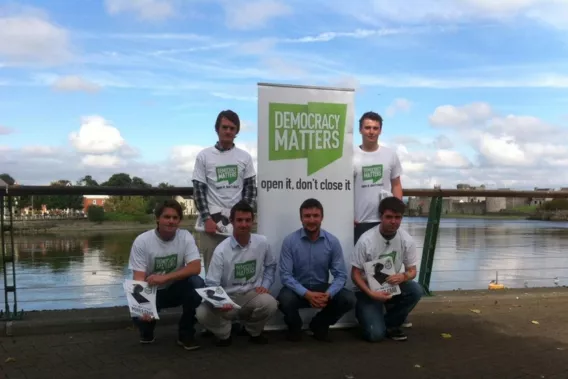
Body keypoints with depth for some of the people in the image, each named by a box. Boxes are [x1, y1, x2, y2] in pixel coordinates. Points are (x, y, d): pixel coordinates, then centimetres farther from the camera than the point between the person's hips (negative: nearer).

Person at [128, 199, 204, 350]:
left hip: (175, 289, 1)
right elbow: (139, 279, -21)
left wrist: (165, 277, -36)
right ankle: (147, 329, 12)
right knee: (140, 315, -31)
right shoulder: (142, 241, -17)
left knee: (196, 283, -29)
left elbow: (195, 268, -24)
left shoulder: (185, 237, -13)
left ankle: (185, 334, -9)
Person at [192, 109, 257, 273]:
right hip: (212, 222, -1)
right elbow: (198, 190, 1)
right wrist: (207, 219, -7)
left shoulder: (245, 157, 8)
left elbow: (251, 189, 7)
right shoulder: (204, 156, 3)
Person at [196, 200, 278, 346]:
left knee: (270, 304, -32)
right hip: (228, 298, -2)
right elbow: (211, 284, -16)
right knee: (202, 313, -30)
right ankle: (224, 333, 6)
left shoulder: (262, 242, -4)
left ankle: (253, 331, 4)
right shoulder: (221, 250, -14)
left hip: (252, 295, 2)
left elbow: (270, 266, 16)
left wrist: (265, 285, -2)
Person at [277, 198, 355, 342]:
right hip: (298, 289, -2)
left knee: (348, 299, -23)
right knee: (284, 300, -35)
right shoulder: (289, 241, -12)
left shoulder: (332, 241, -6)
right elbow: (285, 275, -15)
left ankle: (319, 325, 8)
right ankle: (295, 326, 4)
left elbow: (341, 275, -8)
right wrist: (307, 294, -30)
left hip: (322, 288, 2)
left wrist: (328, 294, -28)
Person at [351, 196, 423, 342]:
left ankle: (390, 324, -2)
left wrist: (403, 276, -27)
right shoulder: (366, 240, -22)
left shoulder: (407, 240, -12)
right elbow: (355, 274, -14)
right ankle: (362, 310, 16)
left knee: (416, 290, -27)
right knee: (375, 334, -21)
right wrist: (372, 294, -29)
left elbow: (412, 271, -3)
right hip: (367, 290, -4)